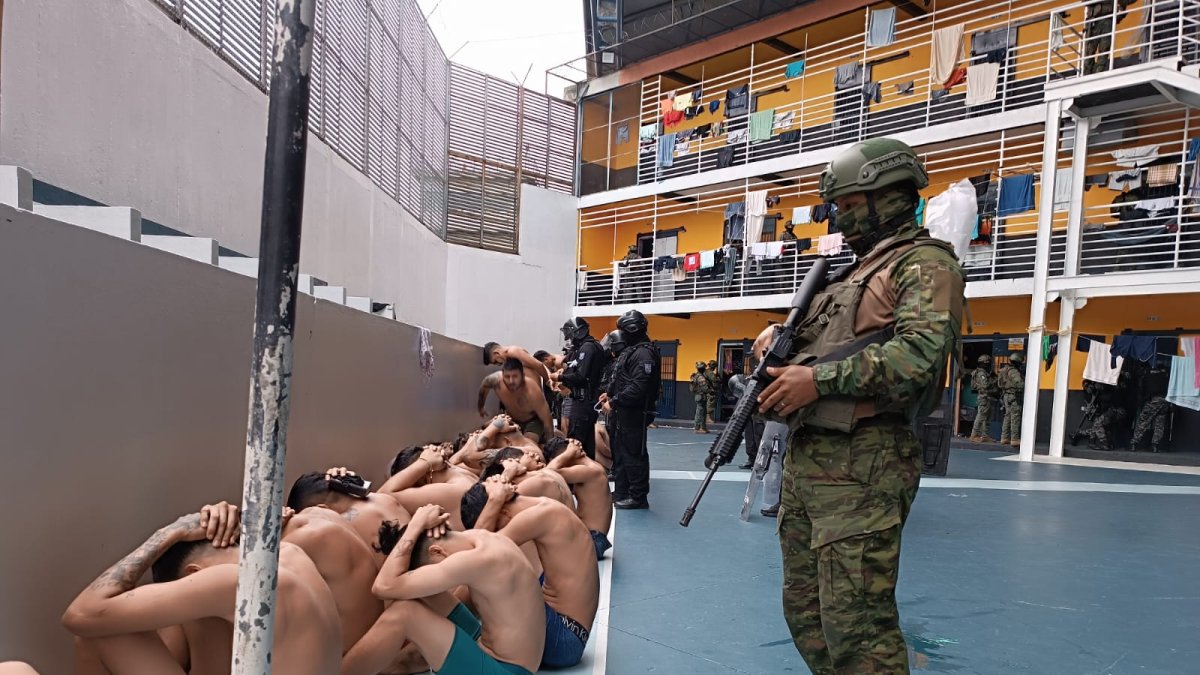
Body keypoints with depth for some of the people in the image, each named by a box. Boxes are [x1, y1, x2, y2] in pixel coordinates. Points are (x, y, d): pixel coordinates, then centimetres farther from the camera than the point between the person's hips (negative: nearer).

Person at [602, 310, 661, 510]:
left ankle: (638, 497, 4)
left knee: (634, 455, -4)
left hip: (634, 414, -11)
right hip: (621, 413, 11)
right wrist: (610, 394, 9)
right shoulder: (629, 351, 16)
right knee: (619, 453, 16)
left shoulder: (644, 353, -17)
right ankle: (621, 493, 26)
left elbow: (638, 388, -25)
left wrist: (614, 403, -20)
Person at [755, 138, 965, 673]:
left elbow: (922, 352, -19)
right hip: (803, 457, 9)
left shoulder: (924, 263, -3)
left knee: (855, 624, -7)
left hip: (860, 463, -9)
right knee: (804, 610, 15)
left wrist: (819, 379, -20)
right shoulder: (852, 272, 25)